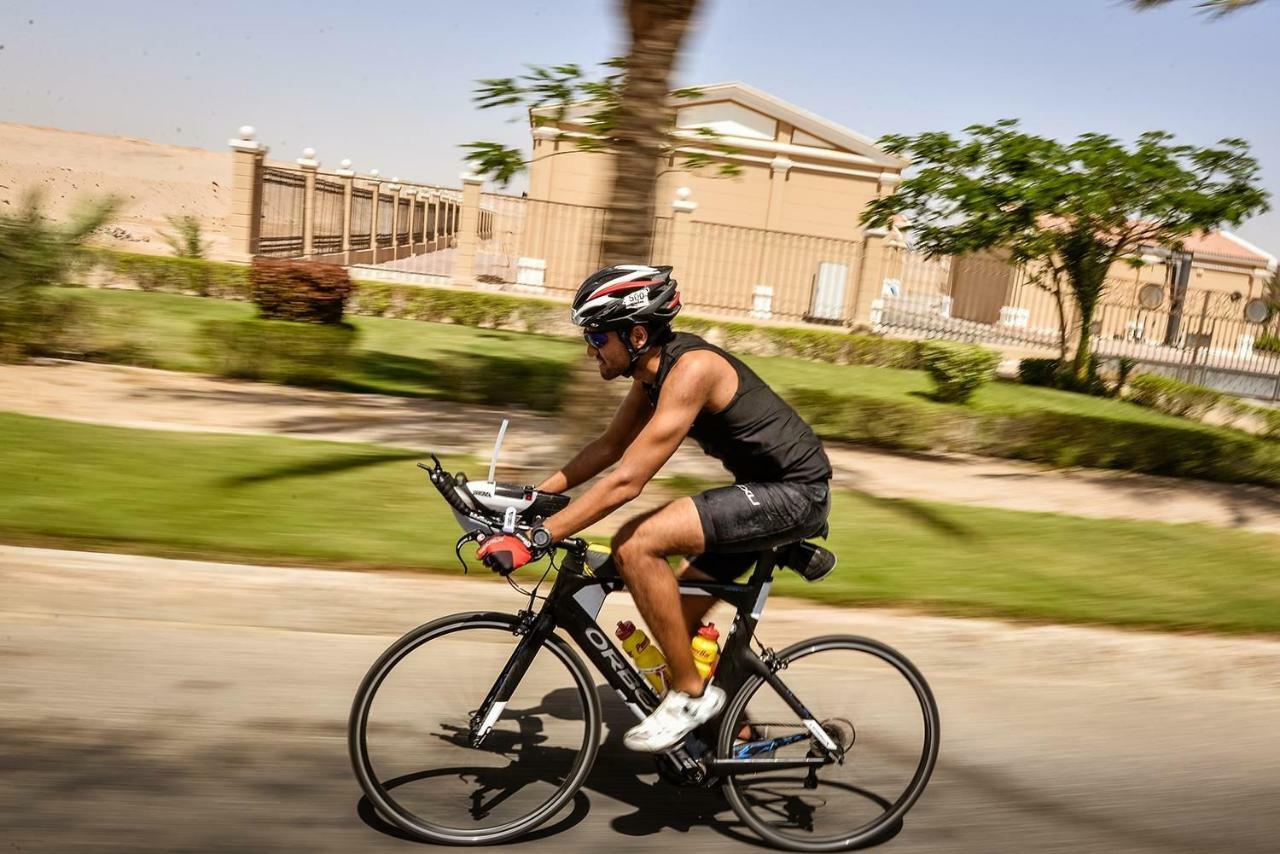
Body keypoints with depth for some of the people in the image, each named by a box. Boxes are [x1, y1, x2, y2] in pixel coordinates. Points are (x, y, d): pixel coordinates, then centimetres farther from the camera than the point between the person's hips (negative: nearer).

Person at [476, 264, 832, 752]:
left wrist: (535, 540, -29)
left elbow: (625, 482, -30)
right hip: (762, 490, 10)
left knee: (636, 547, -23)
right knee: (678, 624, 13)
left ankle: (691, 695, -8)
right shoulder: (654, 368, 4)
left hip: (795, 493, -10)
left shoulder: (691, 368, -25)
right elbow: (608, 447, 14)